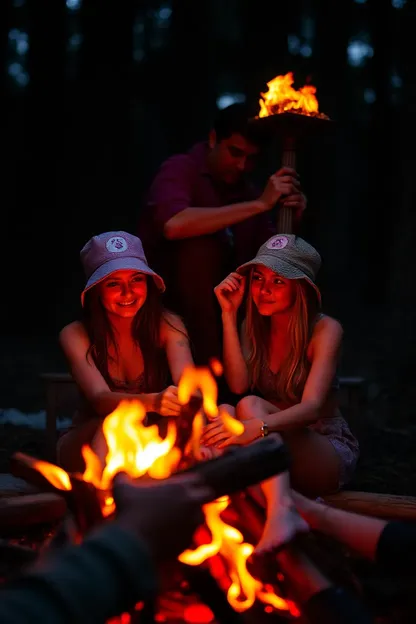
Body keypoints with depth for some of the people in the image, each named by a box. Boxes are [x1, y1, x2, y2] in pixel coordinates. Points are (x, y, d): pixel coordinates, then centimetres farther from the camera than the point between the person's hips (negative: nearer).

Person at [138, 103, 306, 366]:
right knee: (201, 246, -30)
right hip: (162, 297, -5)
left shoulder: (249, 193, 5)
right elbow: (173, 225, -35)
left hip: (220, 304, 6)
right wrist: (259, 205, -30)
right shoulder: (181, 169, -12)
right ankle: (207, 364, -27)